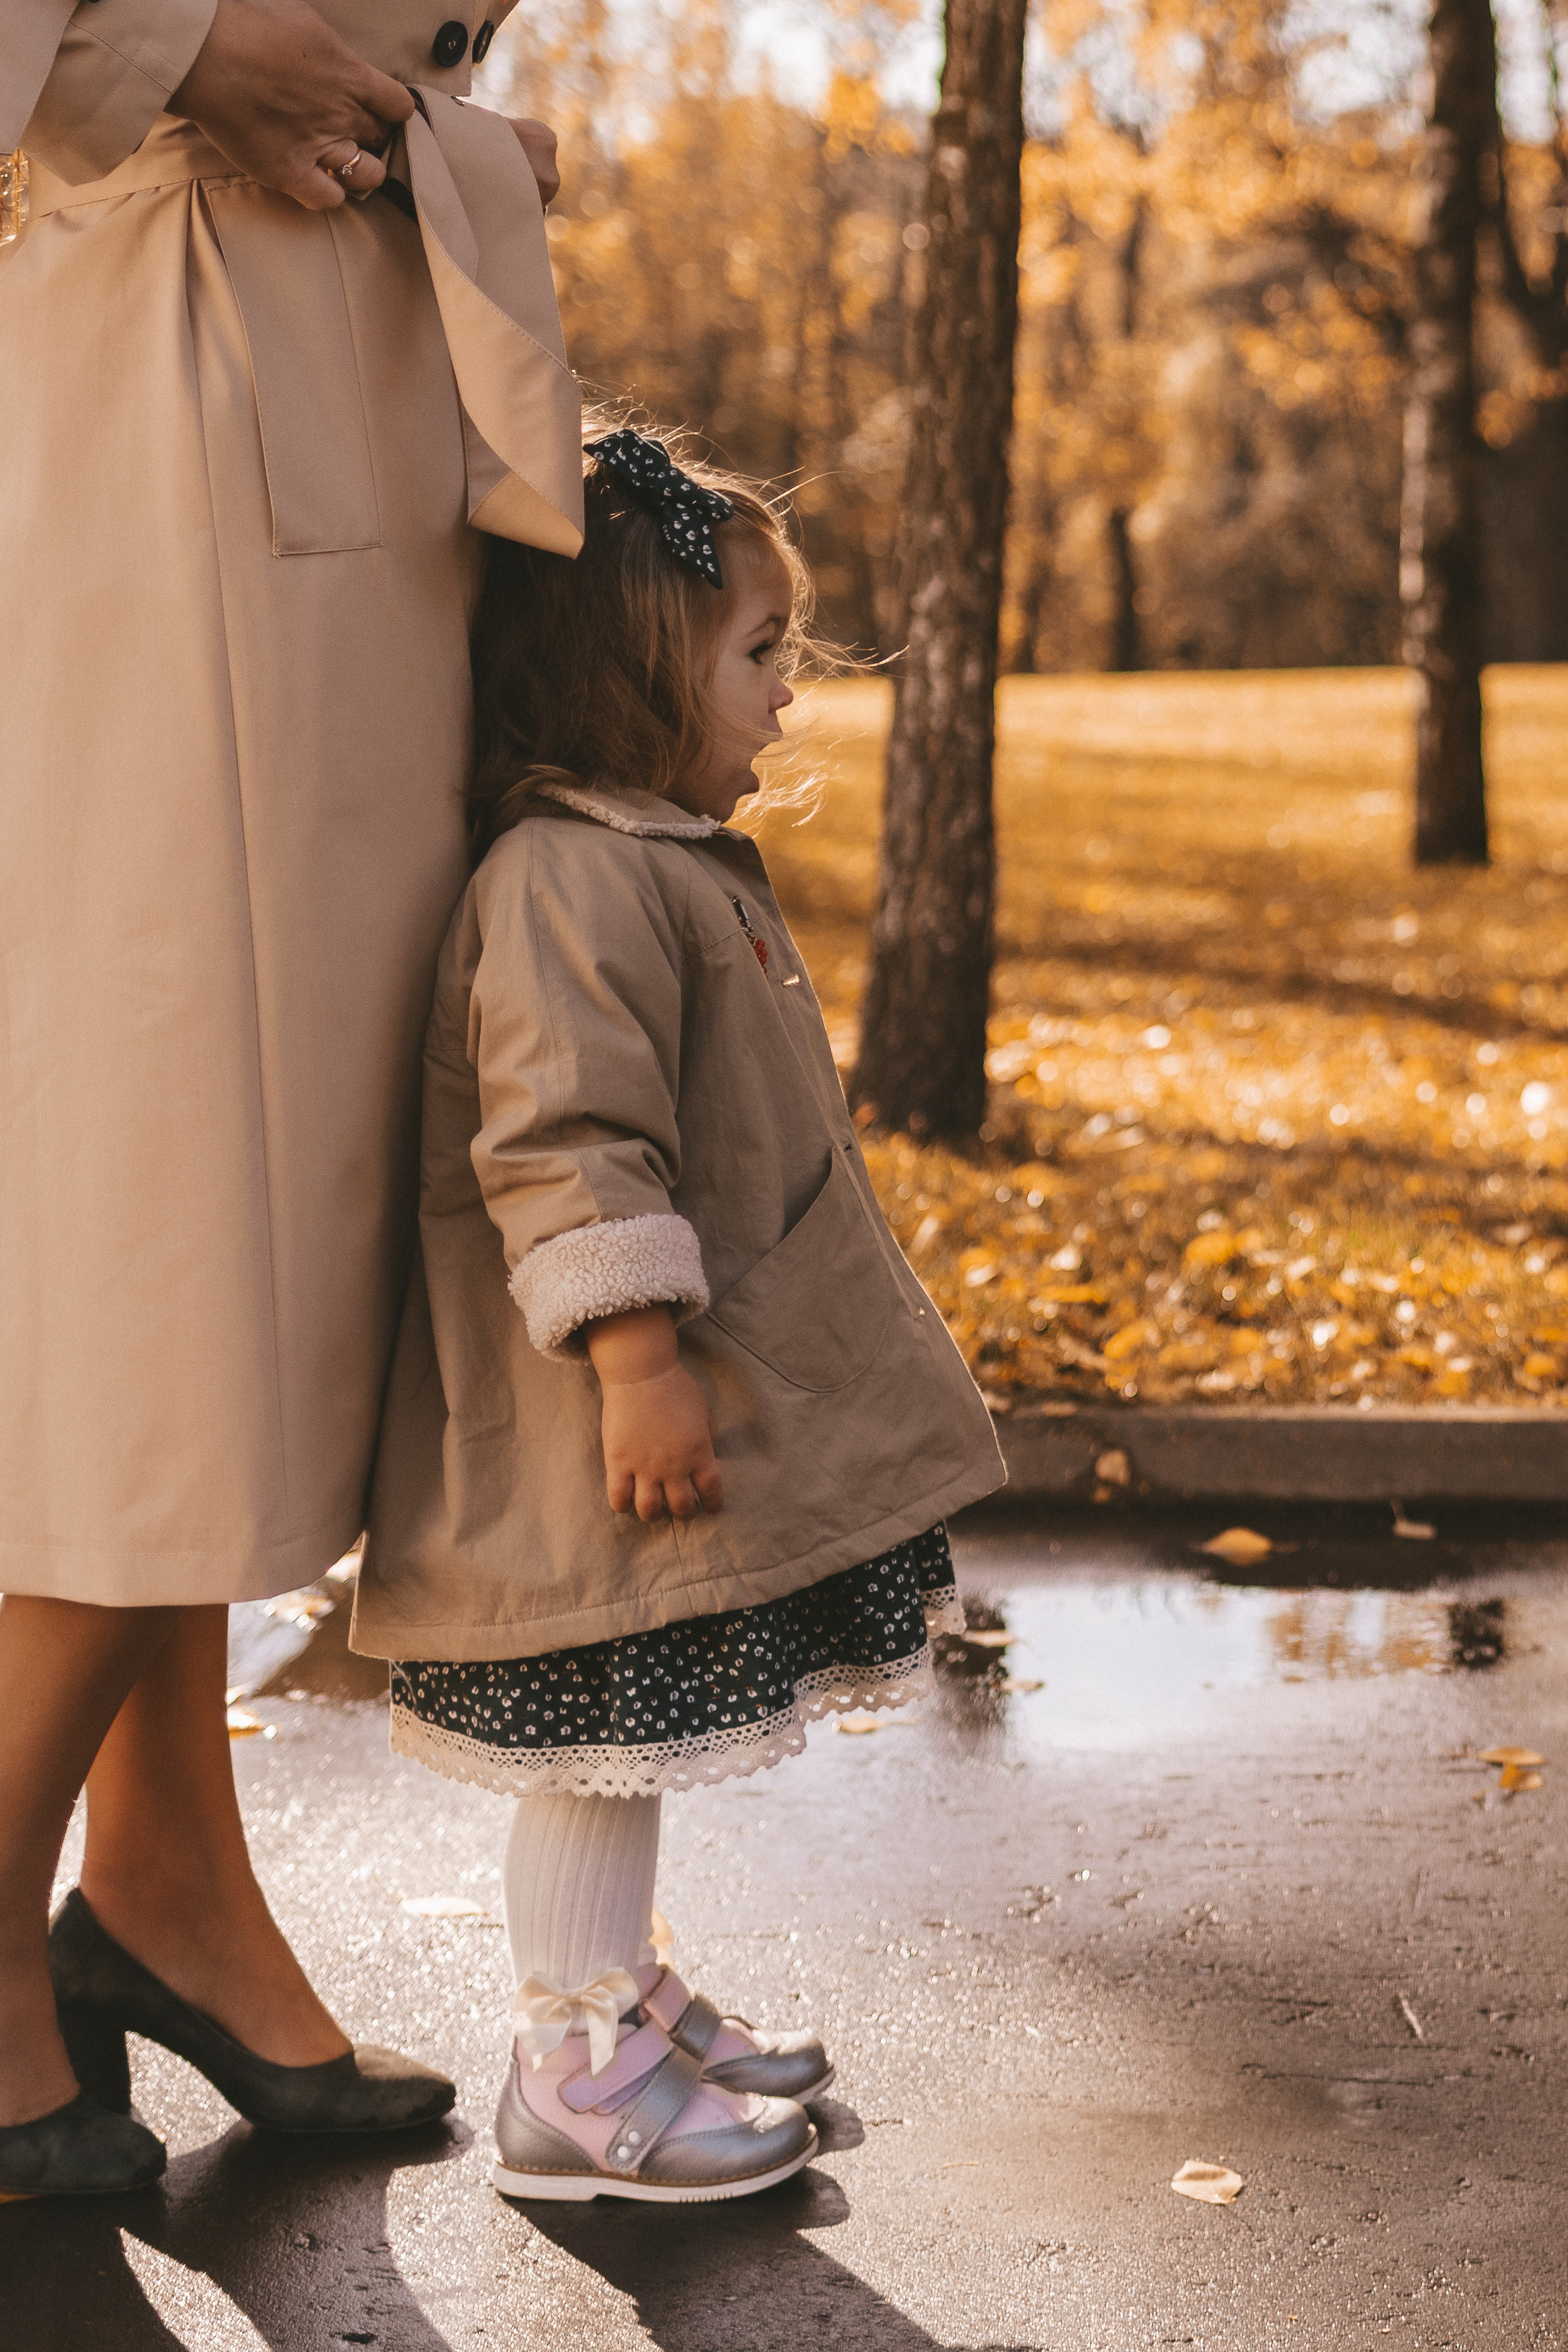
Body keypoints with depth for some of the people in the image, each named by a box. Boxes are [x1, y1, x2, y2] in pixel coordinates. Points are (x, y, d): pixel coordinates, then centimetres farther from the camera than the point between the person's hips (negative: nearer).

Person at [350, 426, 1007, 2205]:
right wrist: (635, 1354, -27)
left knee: (643, 1732, 19)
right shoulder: (564, 881, -20)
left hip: (711, 1394, 10)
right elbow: (561, 1144, -26)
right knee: (604, 1737, 0)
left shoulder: (679, 862, 16)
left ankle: (621, 1997, 34)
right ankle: (570, 2080, 13)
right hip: (610, 1418, -10)